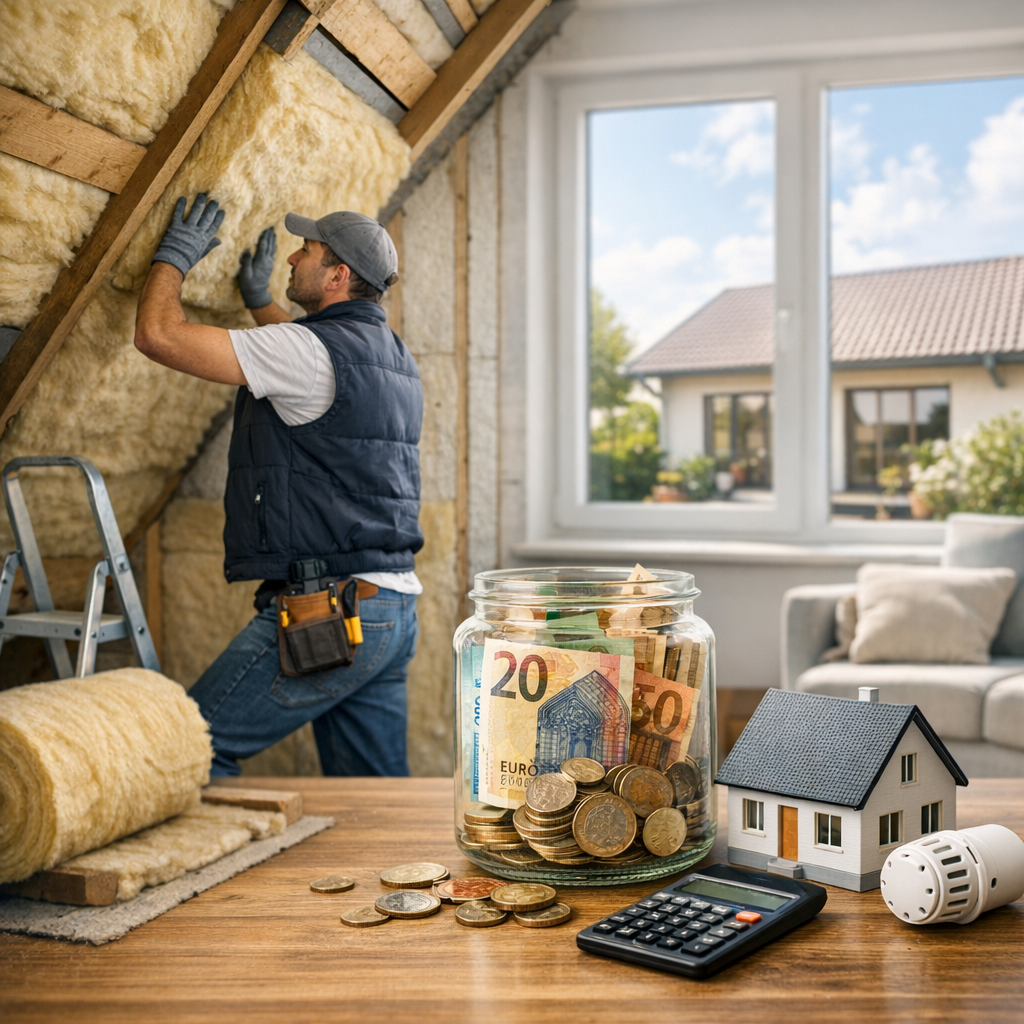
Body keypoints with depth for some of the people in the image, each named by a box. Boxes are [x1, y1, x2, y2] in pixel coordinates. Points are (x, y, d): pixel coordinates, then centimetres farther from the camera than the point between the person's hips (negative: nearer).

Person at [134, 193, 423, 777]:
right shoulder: (393, 355, 16)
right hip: (396, 610, 9)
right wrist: (259, 299, 45)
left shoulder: (309, 350, -13)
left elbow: (160, 335, -11)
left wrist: (177, 253, 6)